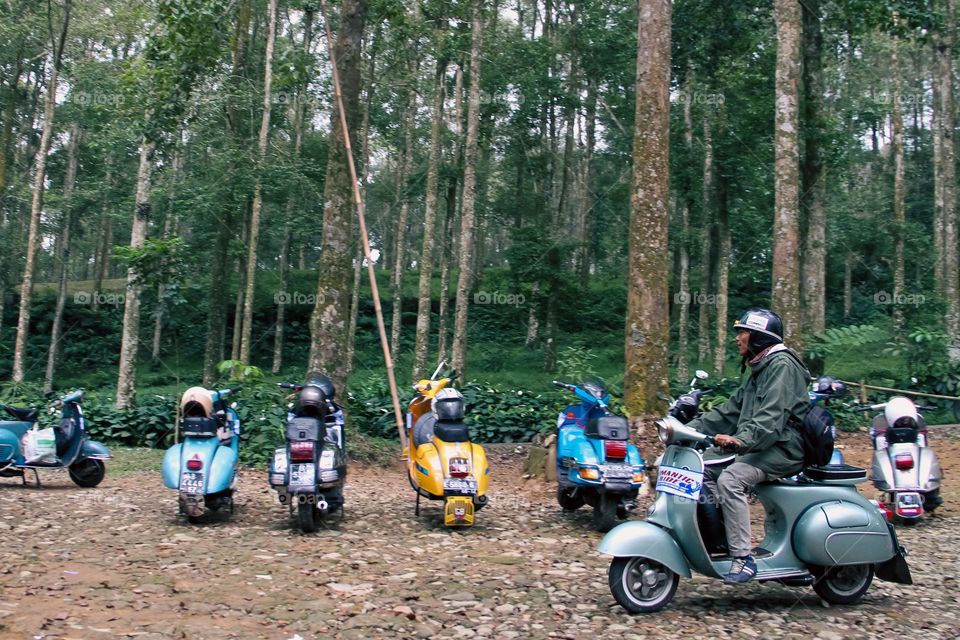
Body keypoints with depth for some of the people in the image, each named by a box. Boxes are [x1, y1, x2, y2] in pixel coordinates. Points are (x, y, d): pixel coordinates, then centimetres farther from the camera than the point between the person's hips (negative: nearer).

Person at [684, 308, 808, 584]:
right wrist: (691, 428, 7)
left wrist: (739, 440, -39)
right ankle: (722, 536, -3)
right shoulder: (759, 370, 21)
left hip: (783, 448, -10)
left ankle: (743, 559, -27)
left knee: (730, 479, -30)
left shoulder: (782, 365, -10)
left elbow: (772, 417, -24)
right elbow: (731, 410, 18)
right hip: (760, 447, 10)